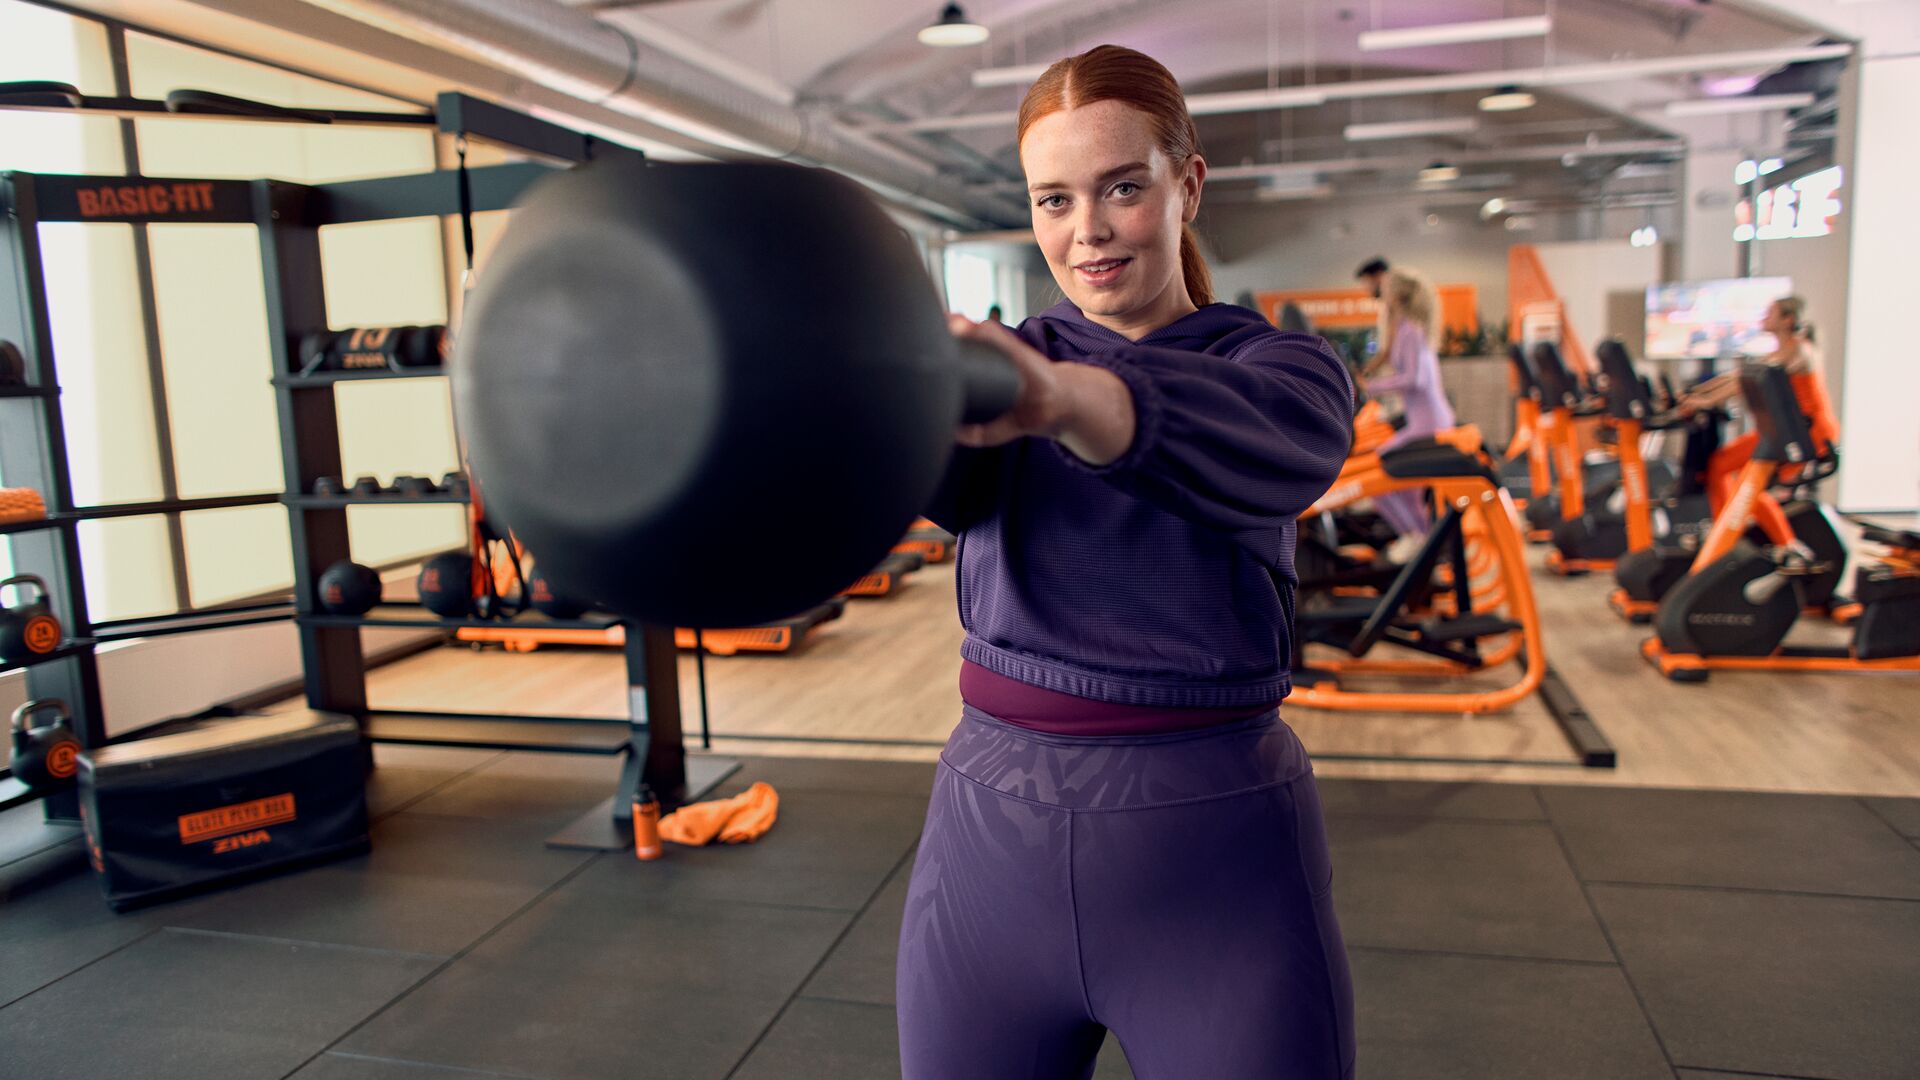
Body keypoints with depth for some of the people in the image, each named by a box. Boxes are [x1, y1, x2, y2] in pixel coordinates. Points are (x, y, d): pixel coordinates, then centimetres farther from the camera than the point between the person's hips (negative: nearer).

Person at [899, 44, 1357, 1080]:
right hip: (990, 838, 3)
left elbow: (1264, 443, -28)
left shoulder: (1281, 363, -2)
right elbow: (952, 484, -18)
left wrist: (1066, 398, -49)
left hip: (1214, 848, -2)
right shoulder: (1005, 357, 5)